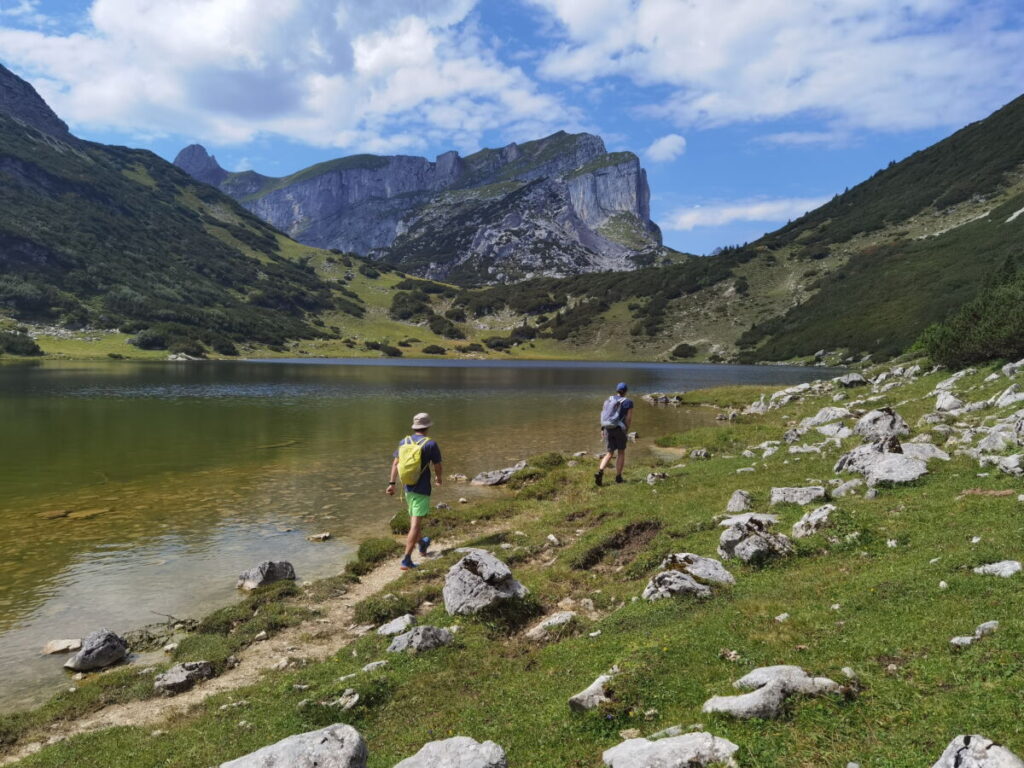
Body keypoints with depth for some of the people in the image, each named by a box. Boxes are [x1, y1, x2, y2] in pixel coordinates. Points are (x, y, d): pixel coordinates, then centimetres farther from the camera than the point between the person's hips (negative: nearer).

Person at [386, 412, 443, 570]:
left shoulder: (404, 441, 1)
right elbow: (437, 466, -6)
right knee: (415, 525, -6)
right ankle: (406, 560, -10)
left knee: (413, 519, 25)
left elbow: (395, 463, -2)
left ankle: (421, 545, 49)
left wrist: (392, 483, 0)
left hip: (407, 487, 6)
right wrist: (438, 477, 15)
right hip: (422, 489, -6)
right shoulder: (431, 444, -13)